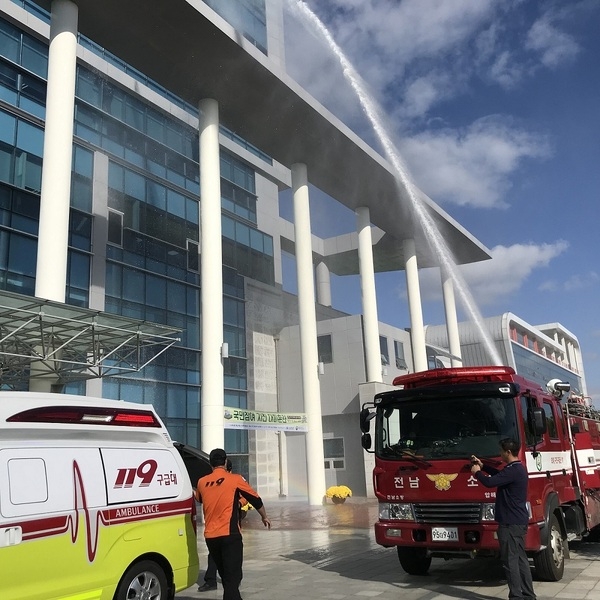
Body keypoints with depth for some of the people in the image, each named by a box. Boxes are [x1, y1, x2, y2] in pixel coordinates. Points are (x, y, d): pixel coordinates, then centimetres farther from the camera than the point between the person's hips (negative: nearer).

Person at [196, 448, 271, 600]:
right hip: (229, 534, -5)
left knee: (225, 575, 21)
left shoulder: (202, 482, 8)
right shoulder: (235, 479, -2)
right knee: (233, 576, -4)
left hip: (210, 536, 5)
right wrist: (264, 517, 25)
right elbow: (255, 499, 8)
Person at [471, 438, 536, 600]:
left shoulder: (513, 470, -21)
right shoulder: (518, 469, 12)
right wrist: (482, 466, 24)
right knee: (520, 559, 14)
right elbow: (500, 475, 29)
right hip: (518, 521, 10)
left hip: (510, 523, -10)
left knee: (510, 560, -4)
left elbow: (490, 482, -24)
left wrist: (477, 472, -6)